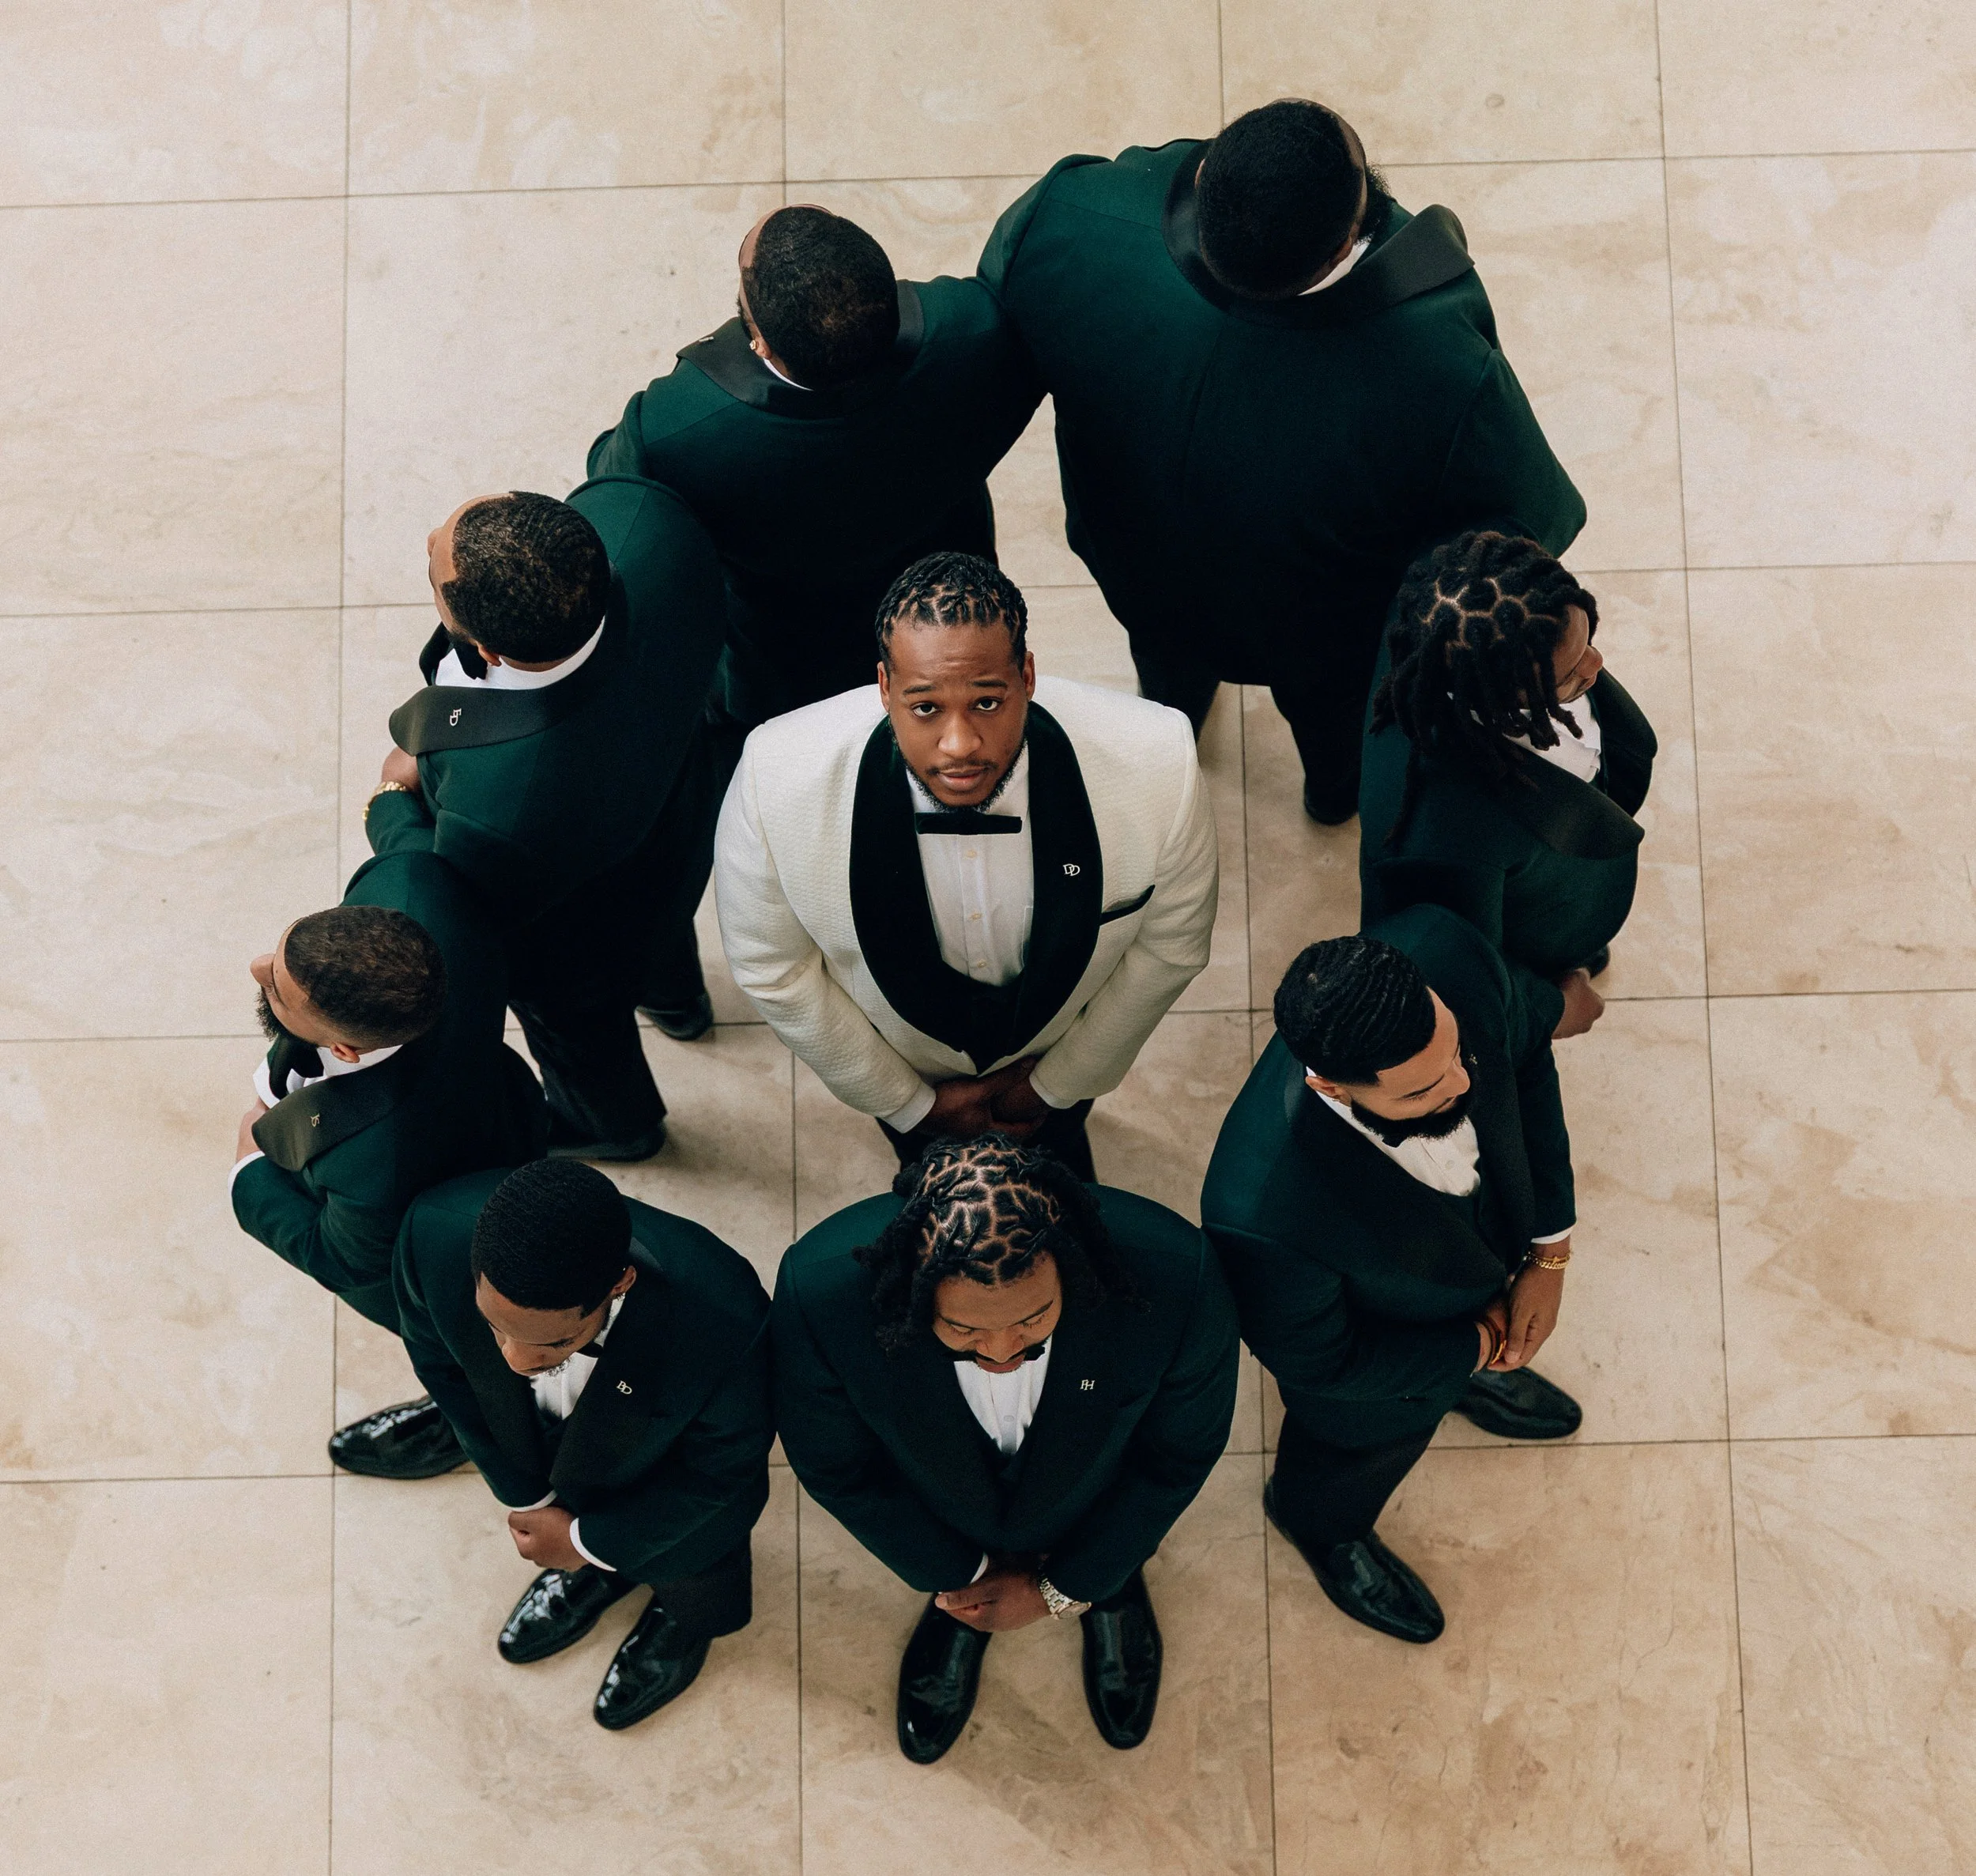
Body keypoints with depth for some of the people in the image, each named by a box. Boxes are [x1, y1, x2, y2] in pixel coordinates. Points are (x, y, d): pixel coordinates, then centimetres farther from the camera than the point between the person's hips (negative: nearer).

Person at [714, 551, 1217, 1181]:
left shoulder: (1158, 768, -40)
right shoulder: (775, 781, -41)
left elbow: (1170, 946, -18)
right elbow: (770, 969, -21)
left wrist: (1058, 1083, -7)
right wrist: (910, 1101, -10)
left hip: (1061, 1045, 1)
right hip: (894, 1056, -1)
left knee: (1056, 1151, 36)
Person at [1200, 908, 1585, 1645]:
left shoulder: (1446, 956, -40)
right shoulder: (1265, 1217, -50)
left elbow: (1526, 1044, -14)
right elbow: (1313, 1362, -26)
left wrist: (1551, 1248, -12)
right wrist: (1480, 1346, -14)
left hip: (1497, 1246, 4)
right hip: (1379, 1368, -3)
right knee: (1356, 1464, 32)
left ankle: (1479, 1377, 75)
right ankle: (1324, 1526, 67)